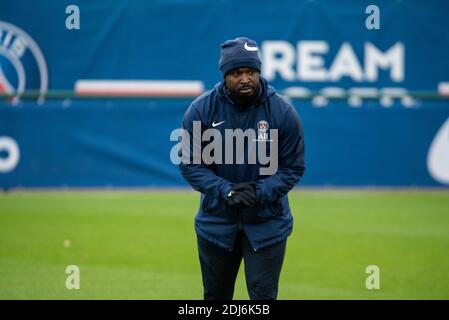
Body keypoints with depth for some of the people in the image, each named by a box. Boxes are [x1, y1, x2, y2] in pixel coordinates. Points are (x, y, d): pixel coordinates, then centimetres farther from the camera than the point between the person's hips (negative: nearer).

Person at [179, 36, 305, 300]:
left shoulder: (282, 111, -11)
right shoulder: (201, 109, -9)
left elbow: (293, 168, -6)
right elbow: (190, 165, -6)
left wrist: (260, 192, -21)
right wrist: (226, 190, -20)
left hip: (267, 222, -2)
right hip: (216, 220, 2)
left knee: (263, 297, -5)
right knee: (216, 297, 14)